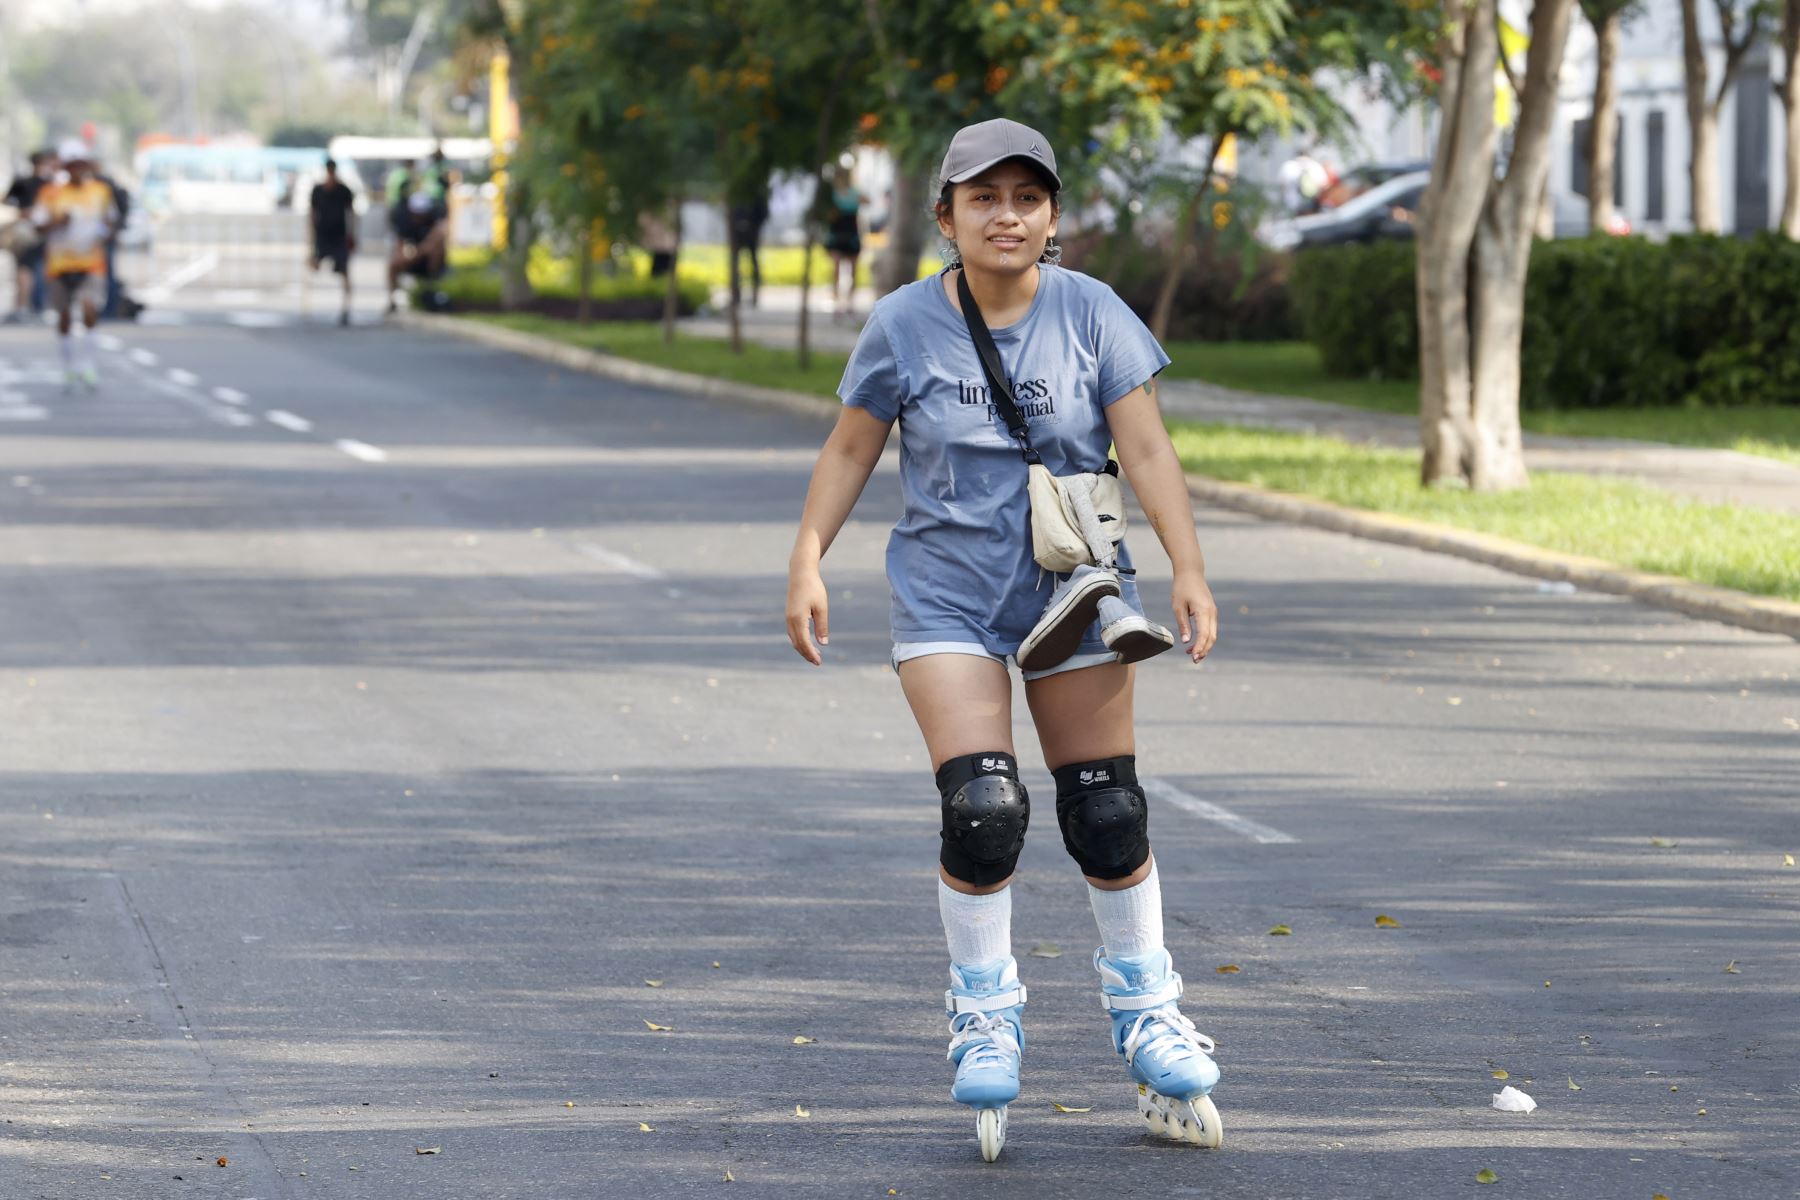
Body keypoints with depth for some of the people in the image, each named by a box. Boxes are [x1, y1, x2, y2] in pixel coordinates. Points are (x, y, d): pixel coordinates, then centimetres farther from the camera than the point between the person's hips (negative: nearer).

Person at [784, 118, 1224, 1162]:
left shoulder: (1090, 313, -5)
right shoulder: (905, 325, -5)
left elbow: (1147, 449, -7)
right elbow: (851, 449, 4)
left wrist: (1190, 570, -14)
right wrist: (808, 564, -2)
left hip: (1074, 589, 1)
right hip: (947, 595, -1)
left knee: (1106, 812, 3)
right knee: (981, 809, -13)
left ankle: (1147, 1014, 21)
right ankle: (987, 1019, 5)